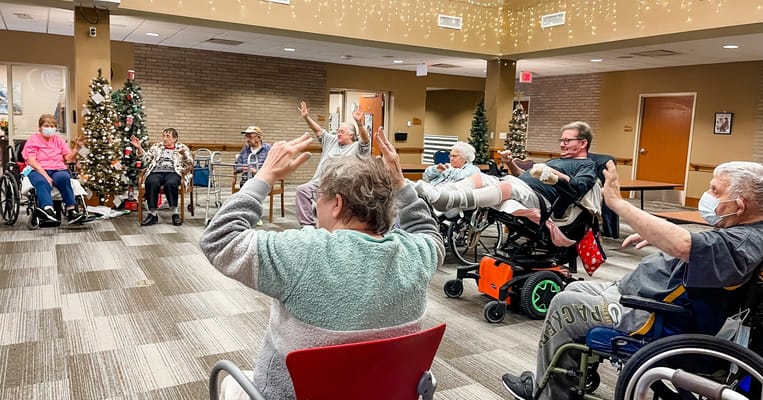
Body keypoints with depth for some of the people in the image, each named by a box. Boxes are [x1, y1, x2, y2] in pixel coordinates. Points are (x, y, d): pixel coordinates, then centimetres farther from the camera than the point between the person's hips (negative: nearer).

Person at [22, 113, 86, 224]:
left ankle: (71, 211, -48)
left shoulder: (59, 139, 21)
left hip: (58, 169, 2)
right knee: (42, 182, -37)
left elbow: (69, 158, 11)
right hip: (38, 170, -2)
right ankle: (48, 209, -63)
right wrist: (45, 175, -19)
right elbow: (31, 161, -3)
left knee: (64, 177, -35)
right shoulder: (33, 140, 11)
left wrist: (76, 148, -8)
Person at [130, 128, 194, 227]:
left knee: (170, 183, -38)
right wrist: (139, 148, 1)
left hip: (173, 172, -2)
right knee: (152, 183, -34)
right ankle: (152, 213, -31)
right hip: (156, 172, 2)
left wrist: (184, 155, -14)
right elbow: (146, 159, 16)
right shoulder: (156, 146, 27)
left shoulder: (182, 147, 18)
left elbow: (189, 164, 7)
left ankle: (175, 213, -30)